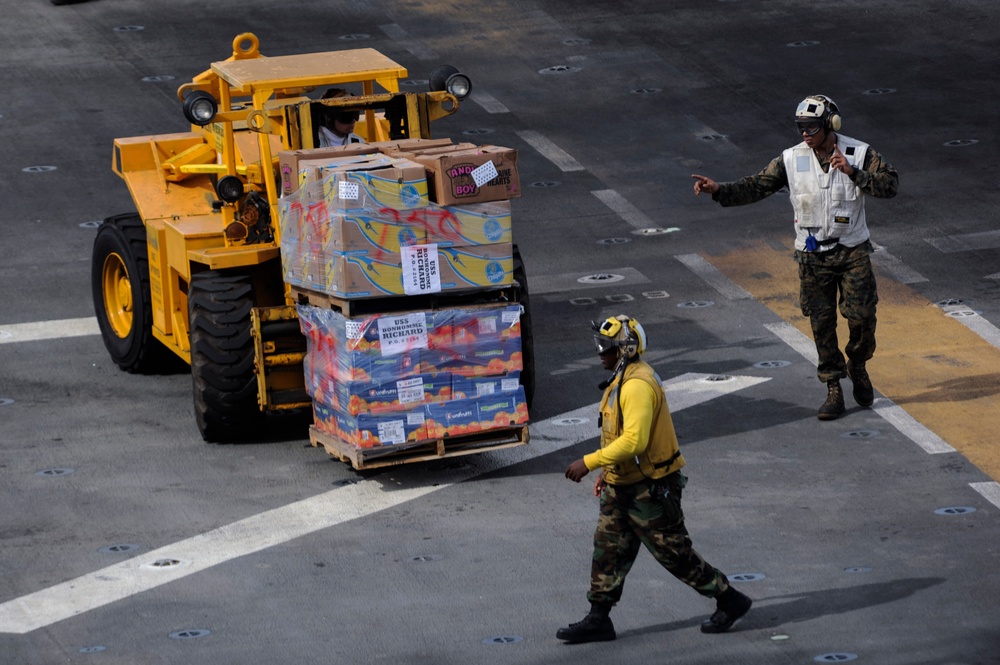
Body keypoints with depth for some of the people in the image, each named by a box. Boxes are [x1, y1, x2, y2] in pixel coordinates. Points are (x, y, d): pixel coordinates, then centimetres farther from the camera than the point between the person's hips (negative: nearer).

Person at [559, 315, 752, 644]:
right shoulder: (623, 379, 10)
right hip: (623, 486, 10)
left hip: (650, 489, -10)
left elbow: (634, 440, -32)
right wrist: (608, 471, 23)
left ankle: (729, 601, 15)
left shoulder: (638, 385, -24)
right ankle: (598, 620, 14)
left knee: (675, 554, 1)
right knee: (608, 550, 9)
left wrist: (589, 463, -29)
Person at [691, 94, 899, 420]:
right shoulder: (792, 160, -4)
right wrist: (719, 190, -19)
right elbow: (756, 186, -5)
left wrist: (853, 172, -30)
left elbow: (890, 185, -18)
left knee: (861, 316, -5)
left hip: (853, 252, -1)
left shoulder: (859, 154, -9)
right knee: (822, 324, 3)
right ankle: (834, 391, 12)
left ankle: (857, 366, 25)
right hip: (812, 256, 1)